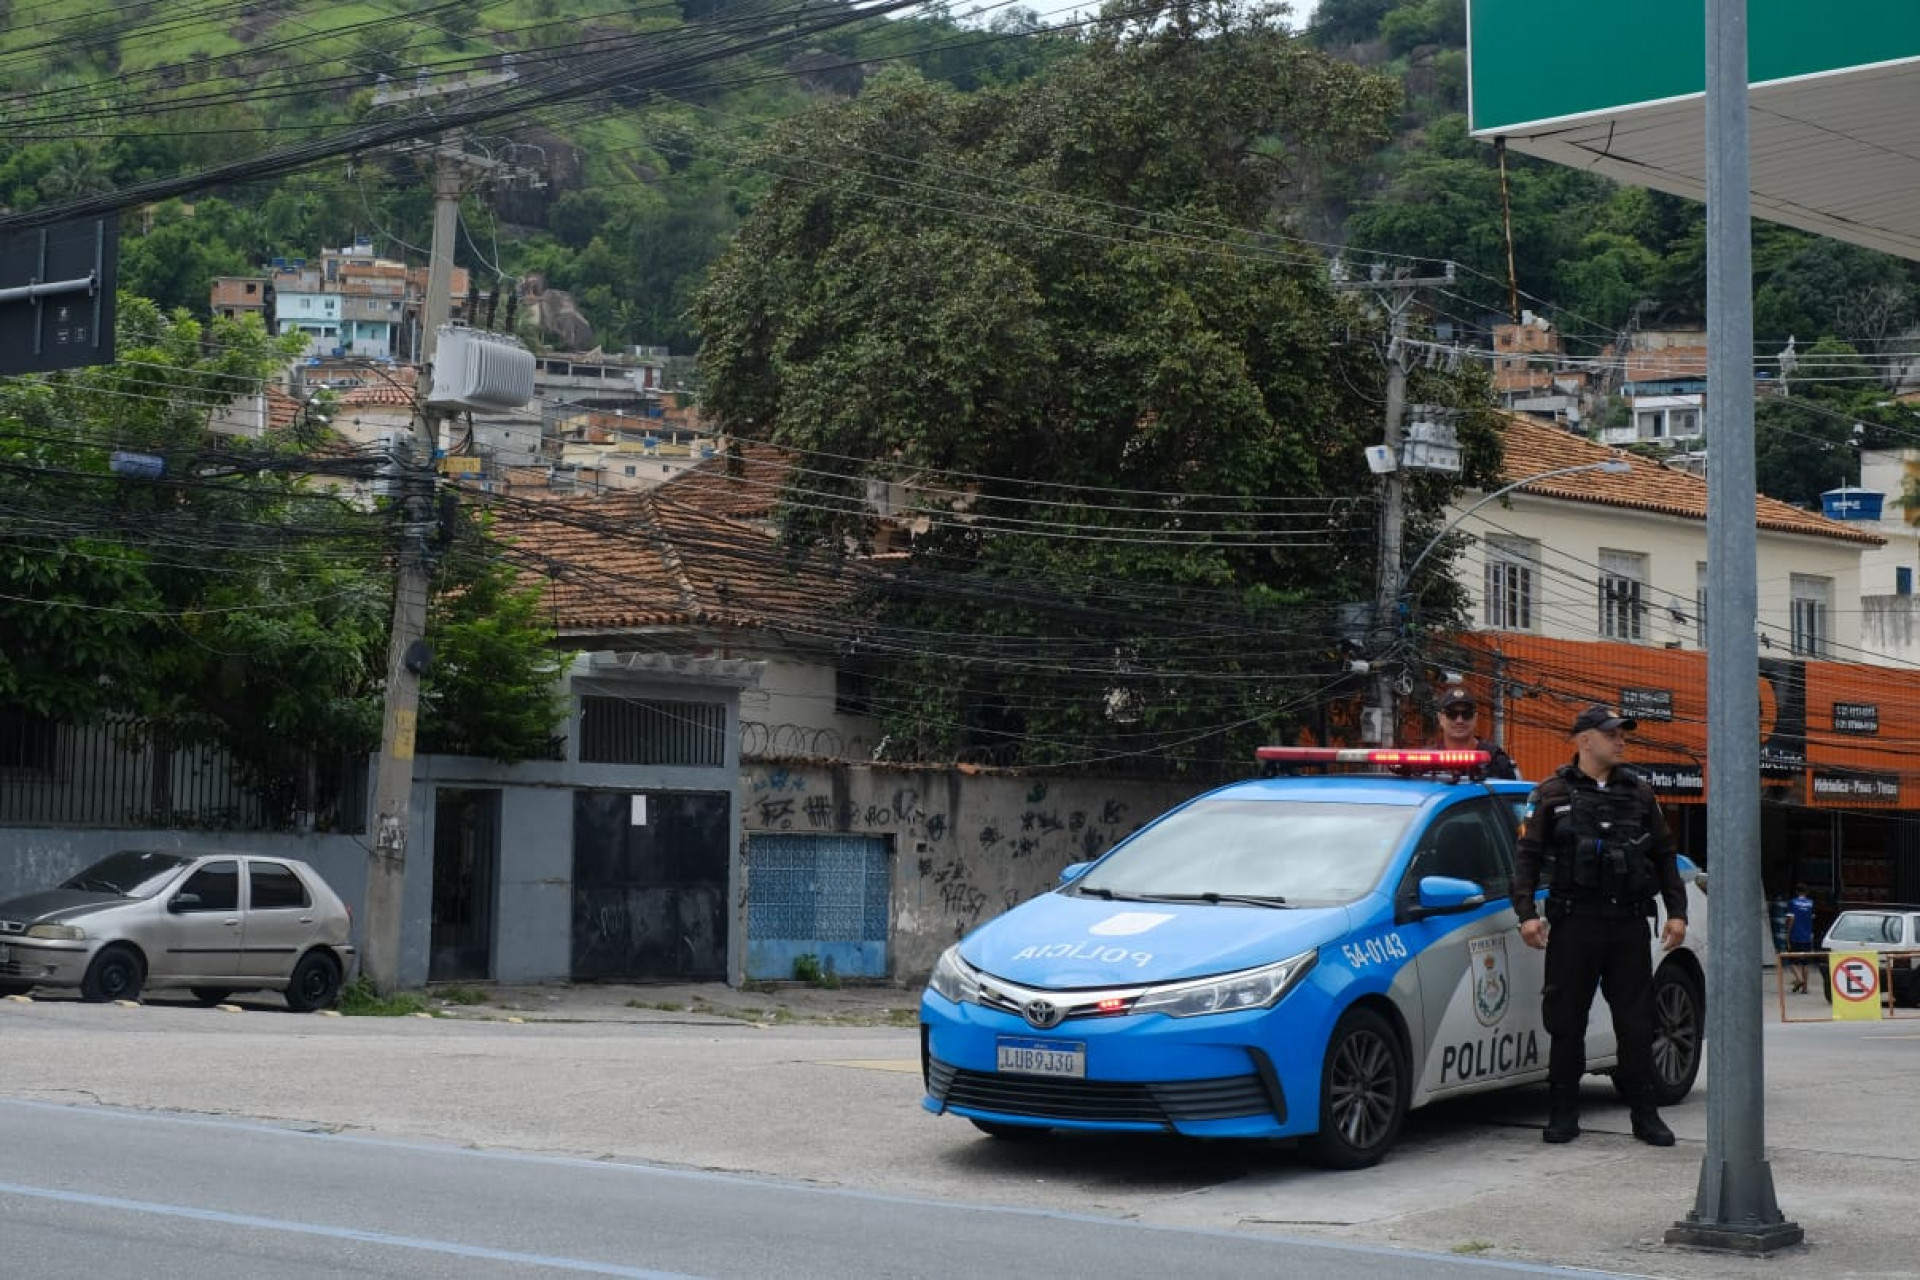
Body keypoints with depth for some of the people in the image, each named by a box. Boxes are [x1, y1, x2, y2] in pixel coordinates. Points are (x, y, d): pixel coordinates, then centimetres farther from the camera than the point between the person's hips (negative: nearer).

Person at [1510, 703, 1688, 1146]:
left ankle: (1645, 1115, 10)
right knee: (1566, 1021, 1)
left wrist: (1676, 911, 8)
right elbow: (1528, 856, 2)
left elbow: (1664, 856, 17)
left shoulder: (1638, 793, 13)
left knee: (1636, 1022, 3)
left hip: (1629, 925, 2)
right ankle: (1563, 1115, 9)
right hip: (1573, 925, -2)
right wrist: (1526, 913, -9)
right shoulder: (1552, 794, 4)